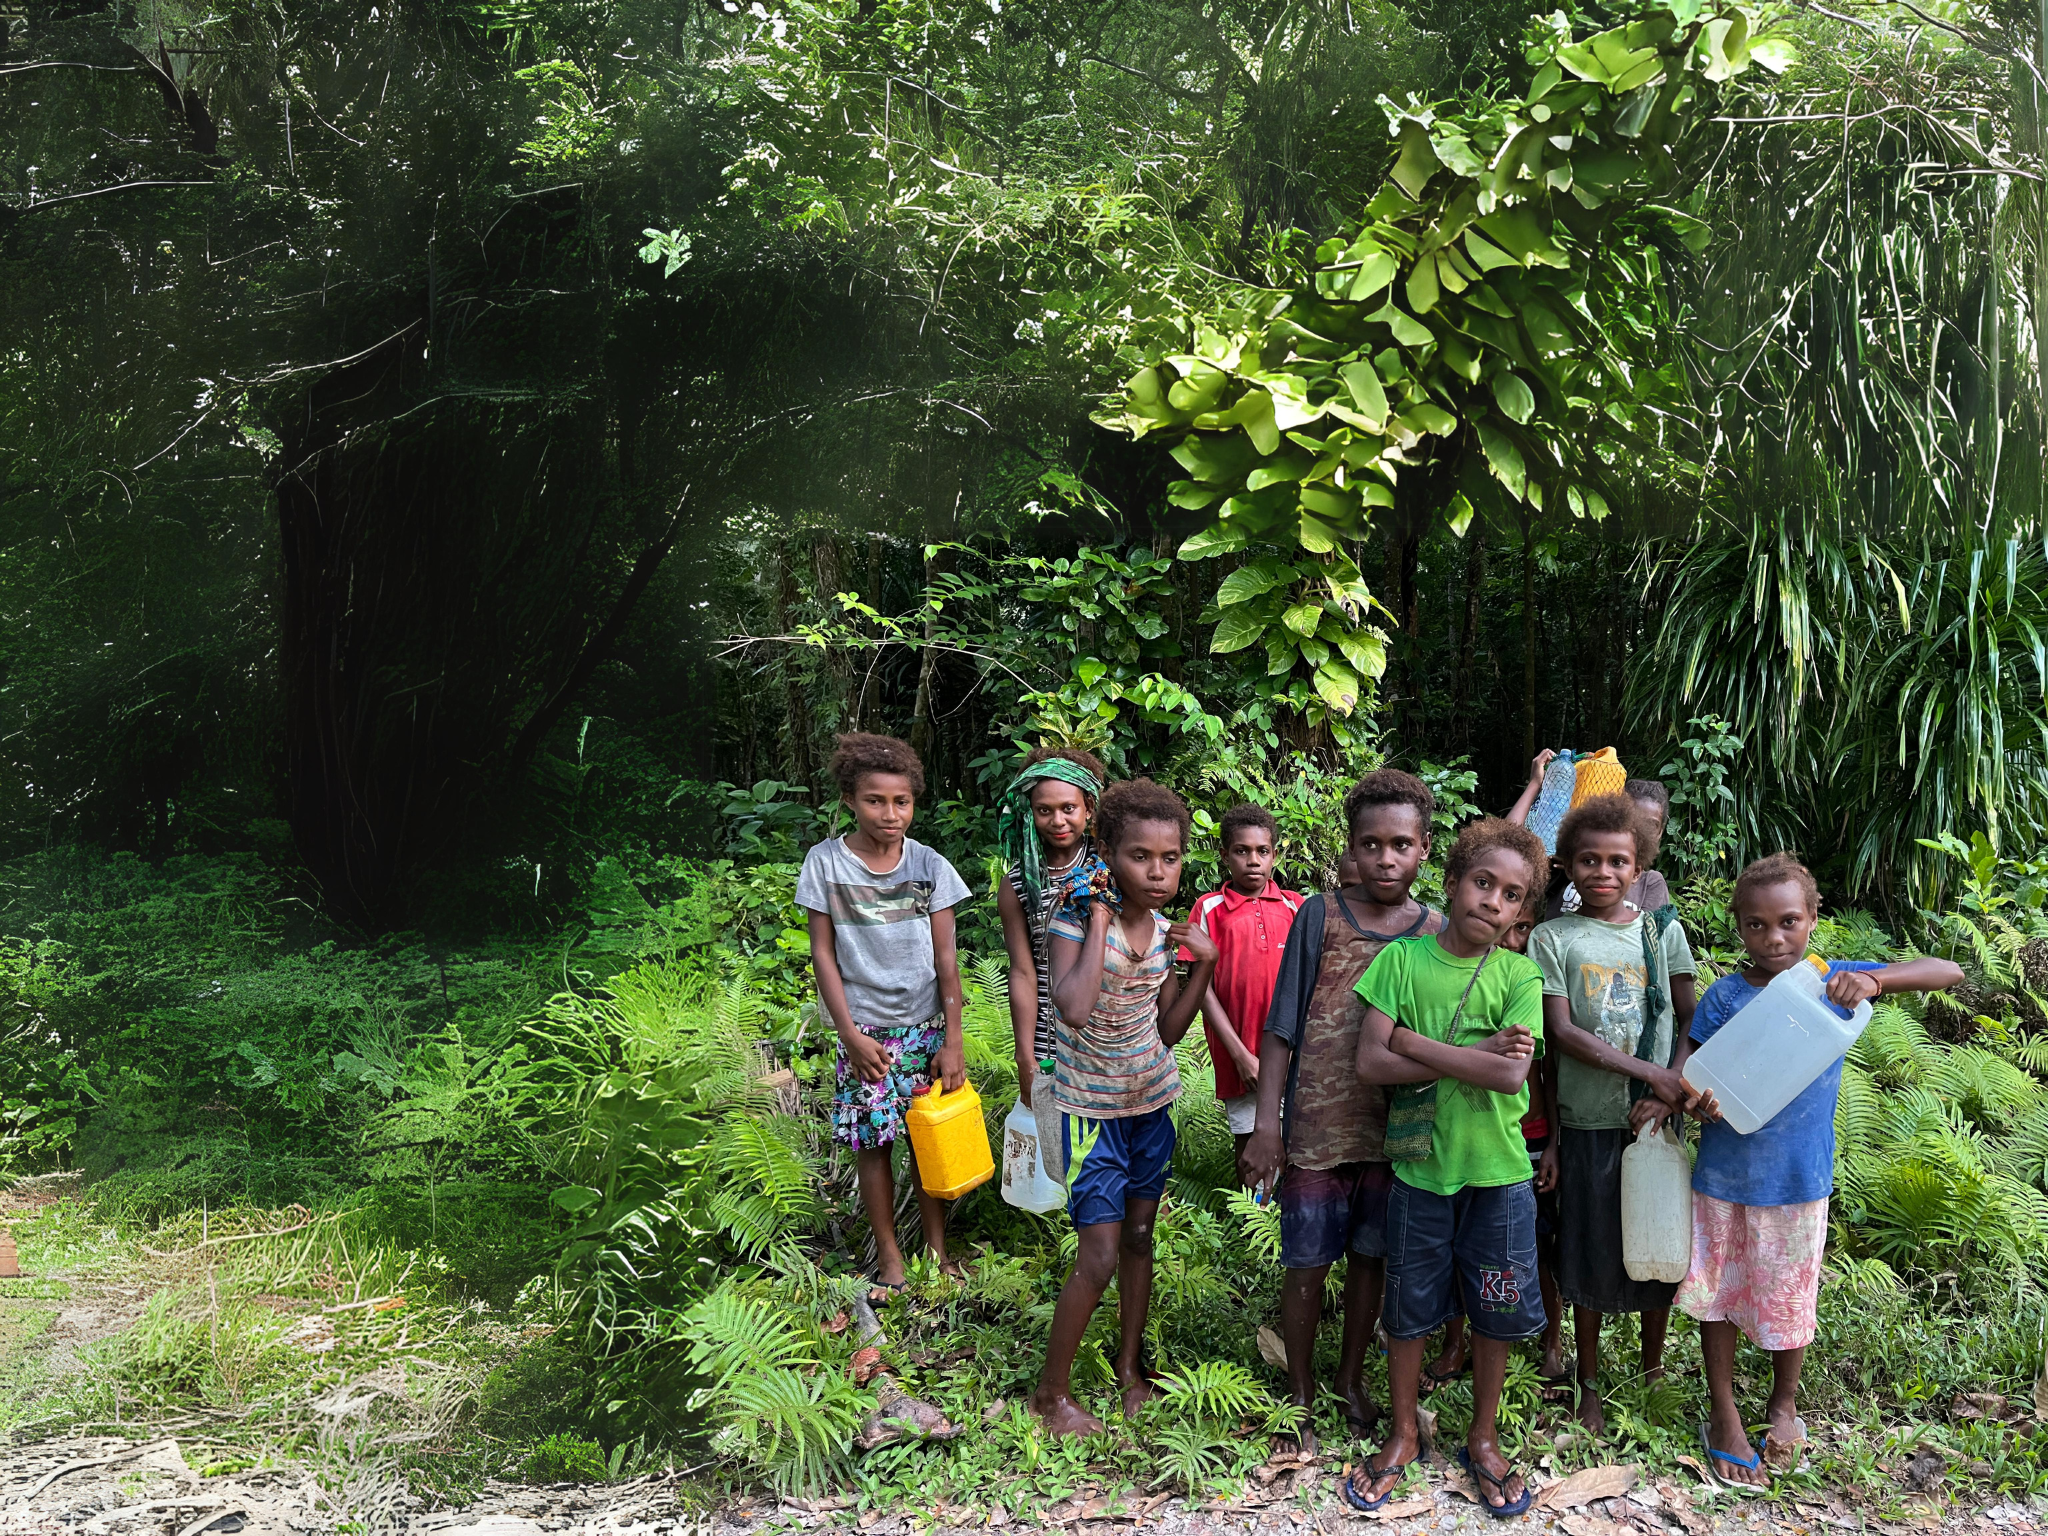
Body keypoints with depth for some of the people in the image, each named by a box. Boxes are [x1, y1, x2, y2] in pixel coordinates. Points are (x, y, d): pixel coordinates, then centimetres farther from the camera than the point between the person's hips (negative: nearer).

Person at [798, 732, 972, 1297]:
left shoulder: (928, 864, -3)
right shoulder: (825, 862, -6)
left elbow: (946, 956, -1)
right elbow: (823, 952, -3)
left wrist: (952, 1039, -5)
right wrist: (851, 1034, -8)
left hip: (925, 1024, 1)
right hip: (866, 1028, -1)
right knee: (872, 1143, 4)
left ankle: (937, 1250, 24)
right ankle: (889, 1257, 19)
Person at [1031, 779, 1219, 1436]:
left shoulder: (1165, 929, -2)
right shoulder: (1076, 920, -20)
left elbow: (1169, 1030, 4)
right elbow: (1075, 1008, -38)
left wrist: (1206, 963, -6)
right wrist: (1099, 919, -30)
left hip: (1153, 1103, 6)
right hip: (1092, 1109, -6)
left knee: (1139, 1235, 16)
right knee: (1100, 1254, -6)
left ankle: (1130, 1362, 35)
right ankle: (1052, 1390, 12)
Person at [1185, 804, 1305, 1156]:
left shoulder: (1294, 906, 6)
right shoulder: (1210, 909, 0)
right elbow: (1203, 988, -3)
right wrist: (1240, 1054, -8)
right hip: (1240, 1053, -1)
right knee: (1250, 1141, 6)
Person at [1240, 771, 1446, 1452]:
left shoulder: (1437, 931, 0)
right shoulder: (1319, 916, -6)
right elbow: (1281, 1027, -4)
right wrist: (1266, 1123, -7)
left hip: (1394, 1133, 2)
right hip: (1315, 1131, -2)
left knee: (1370, 1258, 15)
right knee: (1306, 1264, 8)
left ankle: (1351, 1379, 36)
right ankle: (1300, 1395, 26)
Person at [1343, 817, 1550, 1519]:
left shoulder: (1519, 975, -5)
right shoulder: (1403, 958, -5)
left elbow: (1511, 1075, -18)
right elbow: (1370, 1062, -13)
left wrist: (1416, 1042, -16)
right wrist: (1472, 1057, -18)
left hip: (1498, 1171, 0)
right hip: (1418, 1168, 0)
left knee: (1495, 1311, 12)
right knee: (1408, 1307, 13)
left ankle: (1483, 1437, 34)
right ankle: (1403, 1433, 33)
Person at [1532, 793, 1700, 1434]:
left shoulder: (1664, 931, 5)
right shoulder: (1553, 939, -2)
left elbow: (1692, 1023, 2)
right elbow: (1562, 1031, -9)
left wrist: (1668, 1096, -12)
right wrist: (1650, 1071, -16)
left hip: (1656, 1118, 2)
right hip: (1589, 1122, -2)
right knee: (1590, 1258, 6)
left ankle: (1654, 1370, 32)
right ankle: (1590, 1385, 23)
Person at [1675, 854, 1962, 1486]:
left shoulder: (1833, 981, -6)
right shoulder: (1726, 994, -8)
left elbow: (1950, 972, -10)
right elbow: (1686, 1064, -7)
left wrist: (1872, 981, -29)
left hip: (1798, 1178, 0)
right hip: (1724, 1173, 0)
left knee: (1789, 1298, 15)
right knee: (1718, 1295, 11)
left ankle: (1783, 1404, 40)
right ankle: (1724, 1417, 30)